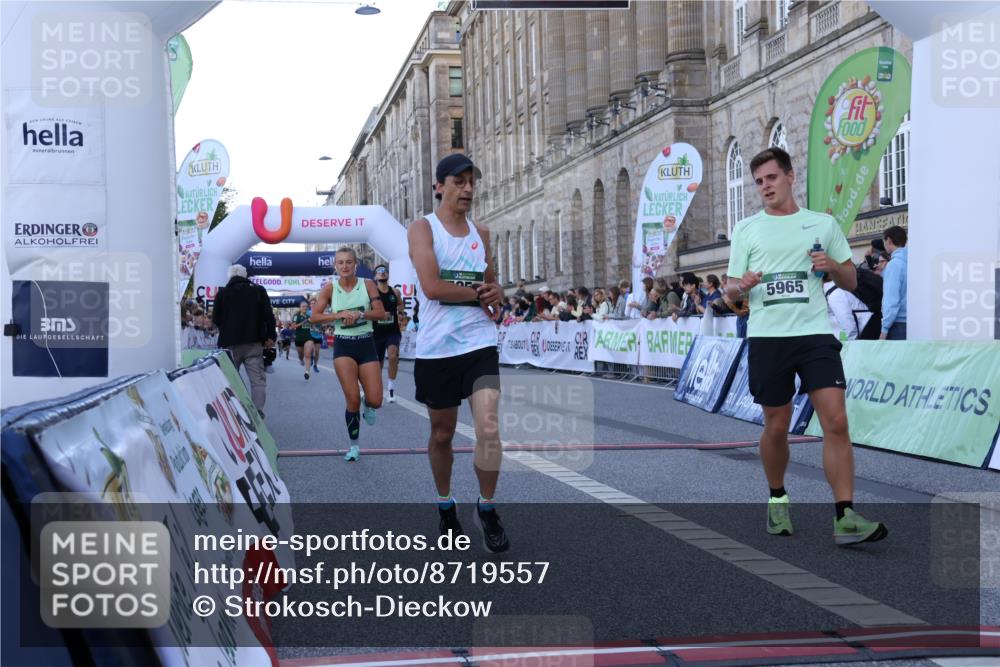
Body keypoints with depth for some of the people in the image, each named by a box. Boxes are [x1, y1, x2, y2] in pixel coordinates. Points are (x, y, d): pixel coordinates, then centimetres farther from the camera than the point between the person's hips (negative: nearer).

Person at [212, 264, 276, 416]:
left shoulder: (222, 293, 3)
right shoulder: (258, 290, 4)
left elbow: (215, 319, 8)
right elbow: (268, 315, -3)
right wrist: (270, 336, 3)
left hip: (229, 343, 1)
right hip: (254, 343, -1)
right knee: (258, 379, -2)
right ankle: (258, 413, -14)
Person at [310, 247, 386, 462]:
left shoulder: (367, 284, 0)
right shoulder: (330, 288, -1)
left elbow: (381, 313, -7)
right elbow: (314, 317, -5)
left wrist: (359, 314, -21)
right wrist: (340, 315, -17)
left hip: (366, 344, 1)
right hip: (343, 346, -1)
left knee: (375, 401, -6)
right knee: (352, 399, -9)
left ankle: (367, 405, 34)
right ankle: (354, 446, 10)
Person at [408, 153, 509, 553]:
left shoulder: (480, 232, 12)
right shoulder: (423, 228, -3)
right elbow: (432, 286, -17)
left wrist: (495, 293, -1)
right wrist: (479, 293, -9)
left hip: (479, 343, 3)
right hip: (436, 347, -3)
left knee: (488, 428, -11)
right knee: (442, 433, 11)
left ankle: (487, 508, 6)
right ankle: (445, 504, 31)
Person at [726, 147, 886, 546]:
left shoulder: (823, 224, 10)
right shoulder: (746, 229, 9)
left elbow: (851, 283, 13)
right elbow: (731, 288, 9)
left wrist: (834, 267, -9)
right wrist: (741, 285, -14)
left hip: (815, 334, 0)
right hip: (767, 337, 0)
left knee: (836, 421, -12)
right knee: (776, 427, 7)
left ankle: (844, 518, -11)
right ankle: (778, 500, 29)